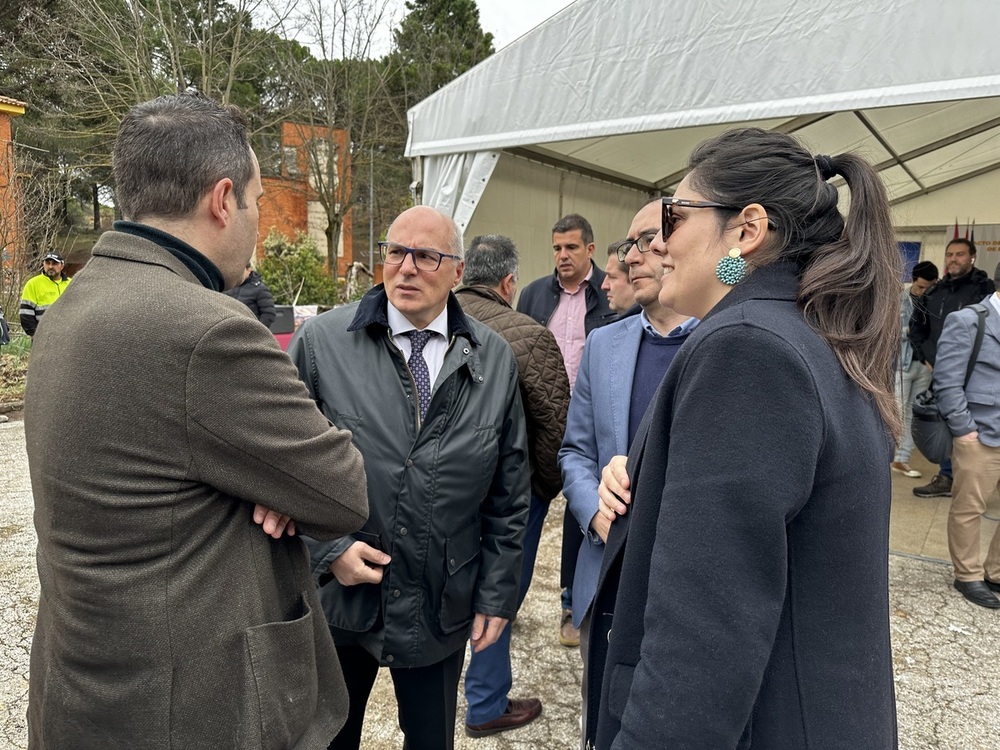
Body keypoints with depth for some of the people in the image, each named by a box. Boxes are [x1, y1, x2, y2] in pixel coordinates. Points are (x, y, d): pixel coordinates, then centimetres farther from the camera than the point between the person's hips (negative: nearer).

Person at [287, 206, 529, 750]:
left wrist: (497, 593, 2)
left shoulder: (495, 360, -3)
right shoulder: (319, 342, -9)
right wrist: (328, 550, -13)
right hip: (337, 597, -1)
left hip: (443, 609, 1)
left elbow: (509, 493, 1)